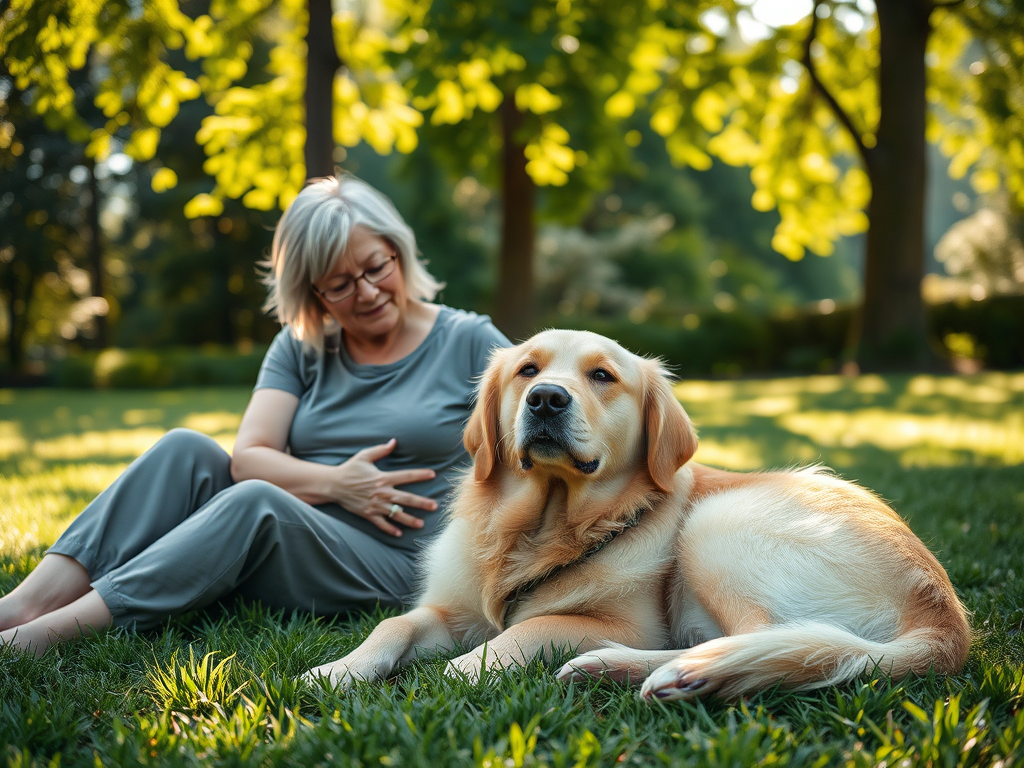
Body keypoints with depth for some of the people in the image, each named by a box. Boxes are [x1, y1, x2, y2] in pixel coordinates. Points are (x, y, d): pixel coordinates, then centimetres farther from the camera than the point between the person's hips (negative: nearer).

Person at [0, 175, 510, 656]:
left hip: (390, 567, -4)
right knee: (185, 450, -17)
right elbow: (248, 457, 0)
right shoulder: (301, 347, 12)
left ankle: (46, 634, -37)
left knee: (255, 501, -32)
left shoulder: (468, 342, 3)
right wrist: (334, 484, -15)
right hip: (280, 539, 4)